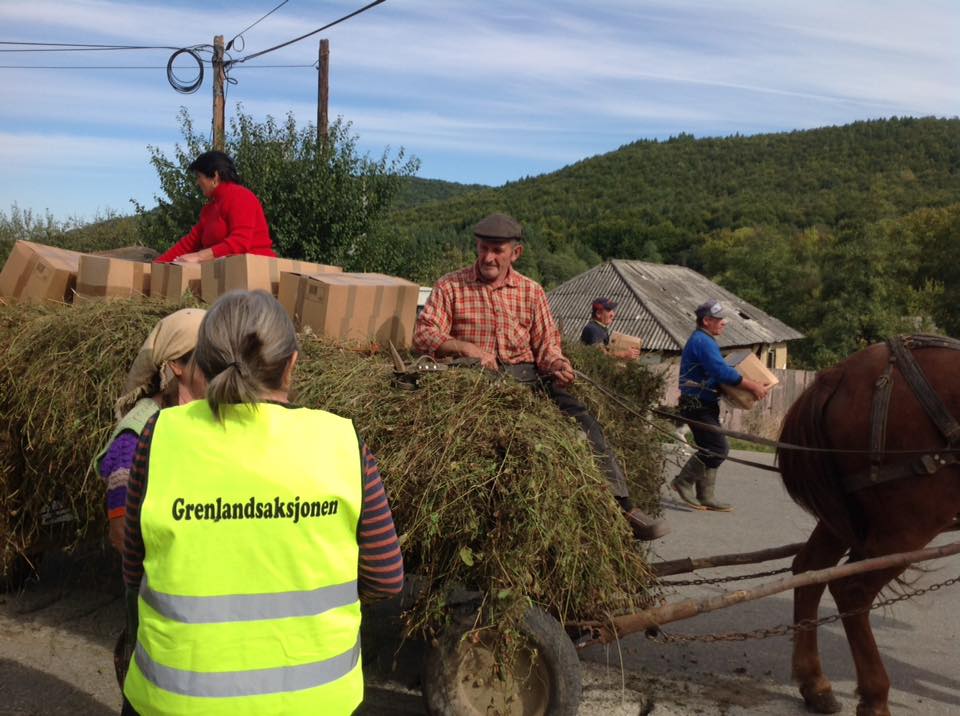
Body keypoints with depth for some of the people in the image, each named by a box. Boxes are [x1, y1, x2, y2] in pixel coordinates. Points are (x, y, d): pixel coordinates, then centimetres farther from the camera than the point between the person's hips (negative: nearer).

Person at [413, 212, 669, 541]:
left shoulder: (531, 291, 16)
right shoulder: (451, 286, 9)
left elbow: (546, 344, 12)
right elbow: (423, 334, 0)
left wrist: (558, 365, -13)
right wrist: (466, 348, -16)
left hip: (526, 376, 3)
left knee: (582, 419, -19)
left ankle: (621, 506, -17)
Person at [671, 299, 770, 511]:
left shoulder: (703, 340, 18)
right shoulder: (702, 342, -17)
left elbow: (719, 370, 23)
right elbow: (722, 372, -27)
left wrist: (753, 384, 15)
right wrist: (753, 386, -24)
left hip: (705, 405, 11)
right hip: (697, 405, -11)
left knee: (712, 449, 11)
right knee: (718, 448, -12)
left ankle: (706, 497, 15)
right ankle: (684, 482, -3)